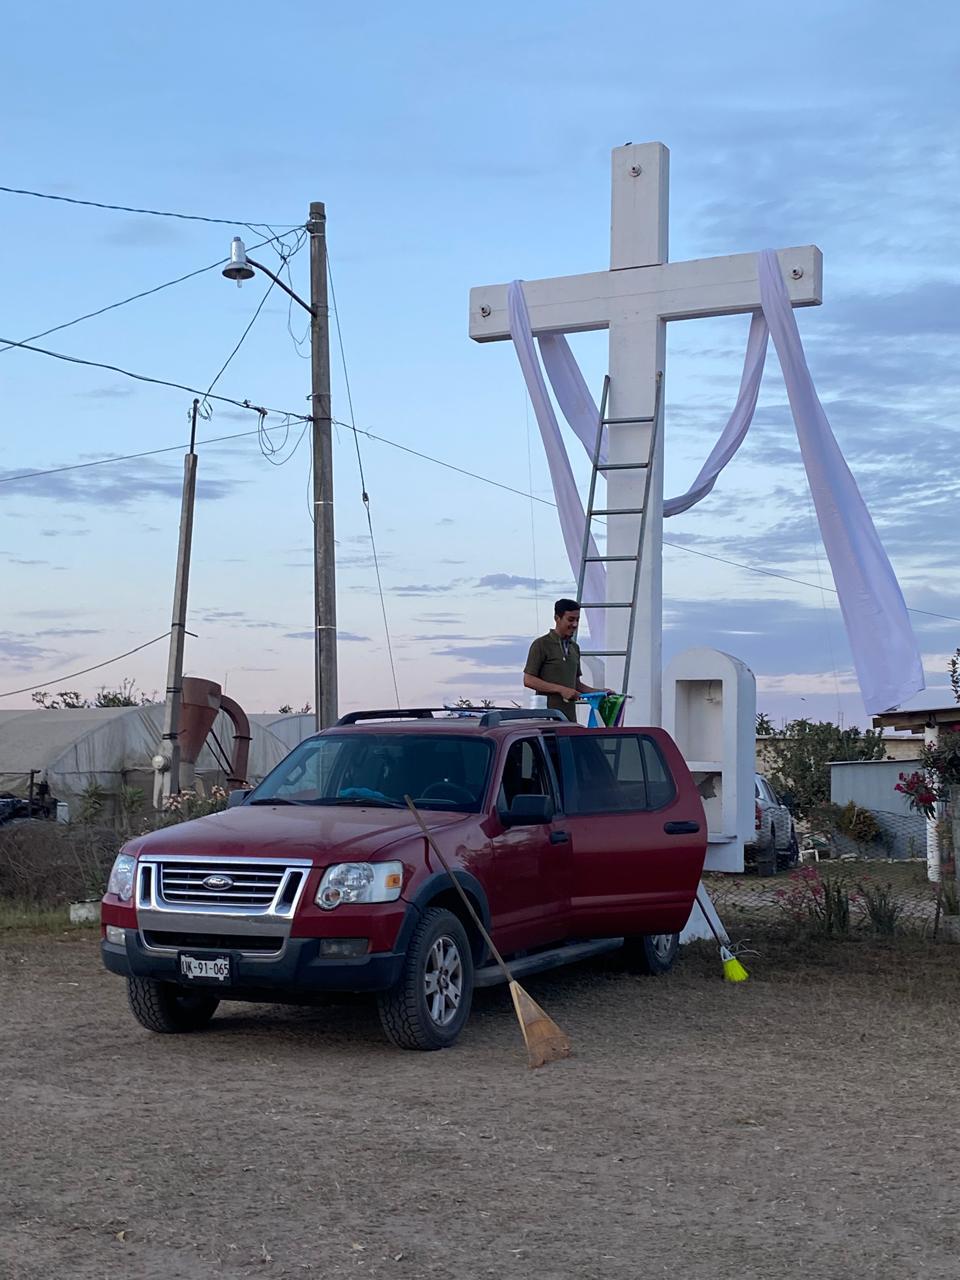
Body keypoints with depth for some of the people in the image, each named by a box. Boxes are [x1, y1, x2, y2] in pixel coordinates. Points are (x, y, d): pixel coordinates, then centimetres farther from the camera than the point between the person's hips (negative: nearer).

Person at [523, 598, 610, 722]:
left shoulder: (574, 648, 19)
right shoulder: (541, 645, -3)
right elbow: (528, 680, -9)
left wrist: (598, 692, 10)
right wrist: (560, 689, -15)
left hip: (570, 717, 6)